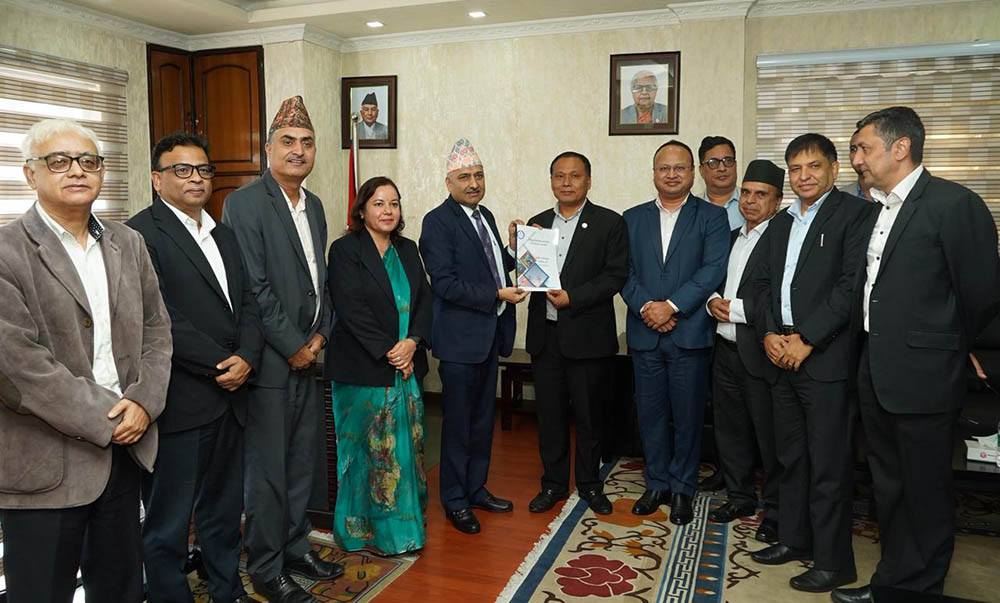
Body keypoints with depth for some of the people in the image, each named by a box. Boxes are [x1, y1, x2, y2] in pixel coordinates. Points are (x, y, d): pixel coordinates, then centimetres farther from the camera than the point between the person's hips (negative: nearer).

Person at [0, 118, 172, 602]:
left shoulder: (129, 244, 8)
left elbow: (156, 328, 8)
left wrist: (143, 401, -6)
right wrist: (104, 422, -14)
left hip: (126, 447, 5)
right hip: (47, 462, -5)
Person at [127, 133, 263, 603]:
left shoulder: (223, 234, 15)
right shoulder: (140, 234, -9)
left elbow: (247, 303, 10)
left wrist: (247, 358, -7)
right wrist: (220, 363, -13)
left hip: (228, 395, 7)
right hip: (179, 403, -7)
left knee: (223, 511, 20)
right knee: (168, 524, 8)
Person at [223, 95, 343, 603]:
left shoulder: (314, 206, 13)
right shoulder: (245, 203, -12)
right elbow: (253, 288, -17)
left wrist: (320, 335, 2)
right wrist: (293, 346, -13)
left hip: (307, 356, 7)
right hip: (270, 362, -7)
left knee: (302, 462, 17)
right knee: (267, 470, 5)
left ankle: (296, 548, 34)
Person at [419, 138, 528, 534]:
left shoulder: (486, 216, 13)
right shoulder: (438, 221, -12)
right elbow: (445, 283, -19)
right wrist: (497, 295, -20)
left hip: (489, 333, 8)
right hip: (460, 336, -8)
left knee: (483, 418, 17)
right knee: (458, 423, 4)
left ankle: (476, 488, 33)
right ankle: (455, 500, 20)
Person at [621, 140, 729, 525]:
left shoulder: (712, 217, 3)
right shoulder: (633, 218, 10)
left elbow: (713, 270, -9)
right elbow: (623, 272, 4)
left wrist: (672, 305, -17)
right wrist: (645, 307, -12)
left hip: (690, 332, -2)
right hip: (644, 334, 3)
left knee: (688, 416, 6)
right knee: (651, 413, 10)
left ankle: (682, 489, 21)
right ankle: (657, 484, 26)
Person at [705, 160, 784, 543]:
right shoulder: (732, 237, 15)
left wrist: (737, 309, -17)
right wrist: (713, 301, -1)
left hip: (759, 353, -8)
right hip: (726, 349, 8)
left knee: (769, 435, 4)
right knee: (729, 429, 17)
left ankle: (775, 511, 19)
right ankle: (740, 497, 33)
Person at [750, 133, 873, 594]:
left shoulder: (854, 214, -5)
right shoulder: (780, 223, 17)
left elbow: (852, 286, -14)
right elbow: (762, 283, 14)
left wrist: (806, 340, -16)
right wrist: (769, 334, -2)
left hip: (826, 359, -7)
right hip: (781, 357, 7)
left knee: (828, 465, 1)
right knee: (790, 456, 16)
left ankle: (833, 561, 14)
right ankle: (794, 539, 31)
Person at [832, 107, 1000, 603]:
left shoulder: (954, 203, -12)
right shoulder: (876, 210, 12)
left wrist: (949, 349, 3)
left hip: (922, 376, -8)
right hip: (875, 372, 8)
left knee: (925, 491, 8)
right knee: (888, 485, 19)